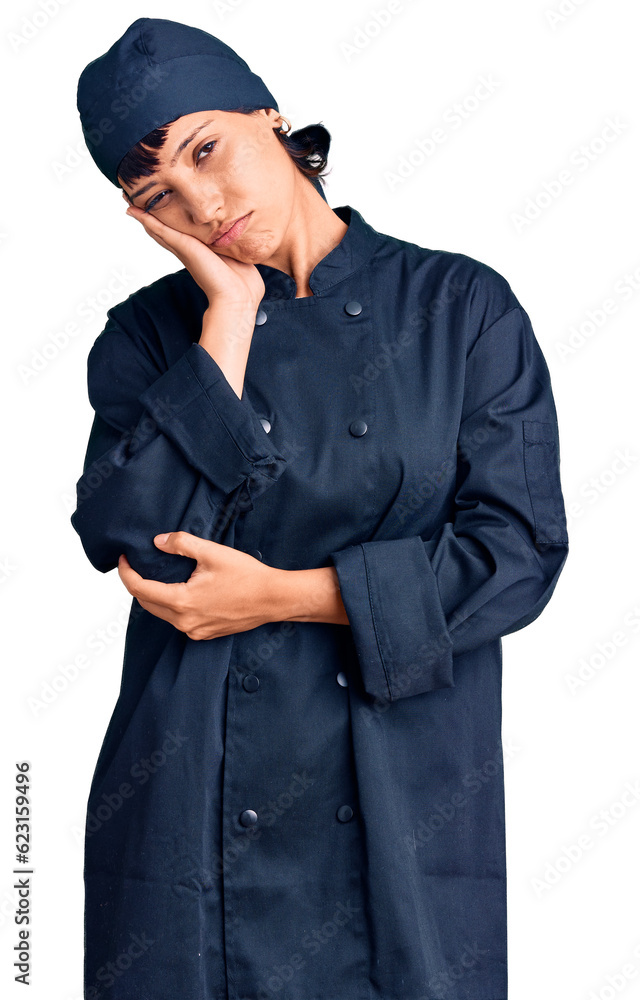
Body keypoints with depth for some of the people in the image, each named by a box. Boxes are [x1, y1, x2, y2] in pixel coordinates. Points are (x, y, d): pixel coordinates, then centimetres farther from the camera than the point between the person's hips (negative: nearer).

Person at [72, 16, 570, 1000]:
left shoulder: (461, 307, -1)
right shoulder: (151, 334, 4)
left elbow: (520, 550, -7)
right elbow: (124, 539, -13)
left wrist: (286, 596, -13)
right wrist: (229, 314, -11)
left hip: (406, 799, 0)